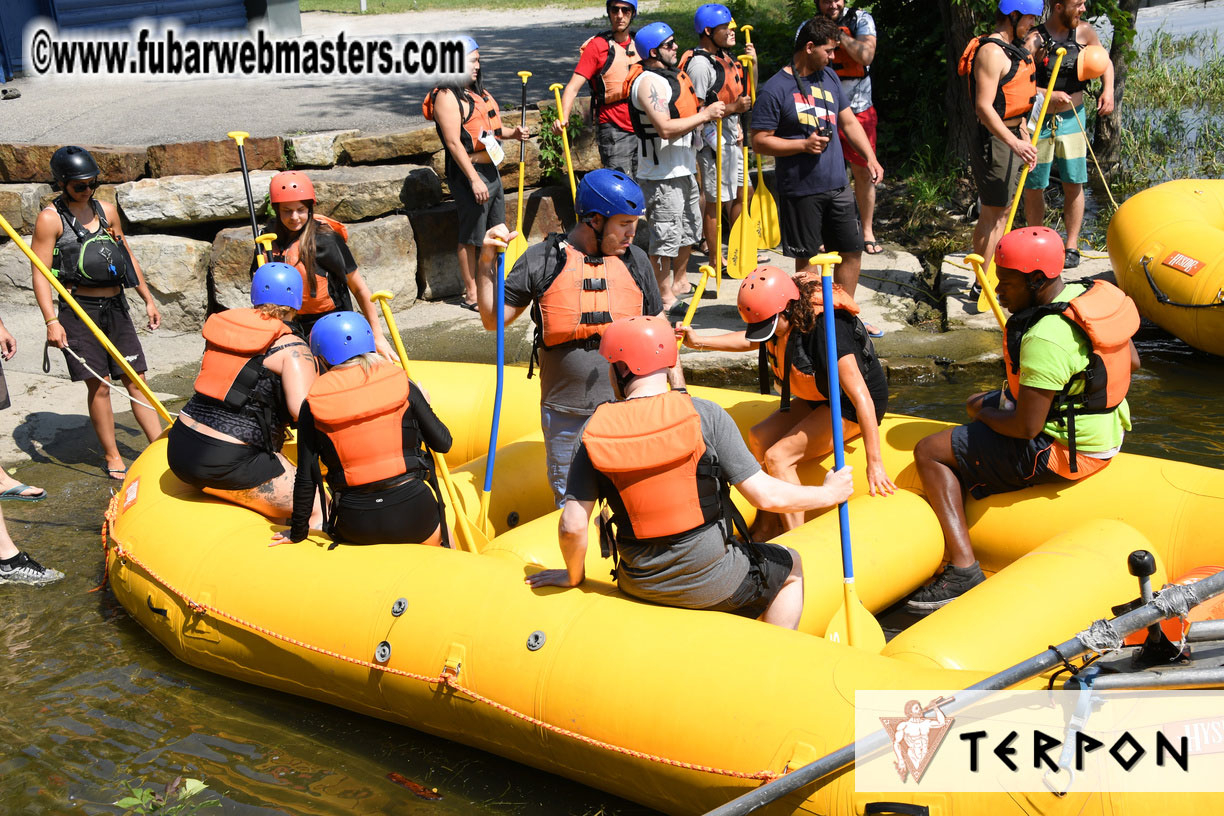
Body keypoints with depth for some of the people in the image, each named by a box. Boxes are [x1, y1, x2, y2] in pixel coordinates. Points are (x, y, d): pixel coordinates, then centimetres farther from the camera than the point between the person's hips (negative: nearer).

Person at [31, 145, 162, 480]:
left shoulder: (107, 210, 12)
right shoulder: (50, 219, -5)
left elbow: (127, 256, 21)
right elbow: (39, 272, -9)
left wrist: (148, 299, 19)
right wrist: (51, 321, -18)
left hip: (116, 307, 5)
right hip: (78, 310, -5)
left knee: (136, 381, 5)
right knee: (98, 387, -3)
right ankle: (111, 458, 9)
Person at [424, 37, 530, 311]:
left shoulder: (477, 91, 15)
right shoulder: (447, 96, -14)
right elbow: (454, 142, -20)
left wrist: (512, 133, 9)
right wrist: (474, 180, -23)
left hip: (491, 169, 9)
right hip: (469, 174, -9)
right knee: (470, 237, -1)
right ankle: (471, 294, 7)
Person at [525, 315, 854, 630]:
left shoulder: (596, 434, -9)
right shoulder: (704, 414, -15)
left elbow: (572, 526, -12)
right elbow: (765, 496, -14)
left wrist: (574, 576, 8)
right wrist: (828, 493, 3)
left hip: (638, 584, 3)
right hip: (708, 582, -3)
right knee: (791, 567, 25)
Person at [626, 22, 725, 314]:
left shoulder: (673, 73, 14)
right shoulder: (648, 82, -18)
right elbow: (665, 128, -27)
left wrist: (704, 113, 11)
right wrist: (704, 115, -21)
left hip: (684, 167, 10)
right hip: (661, 174, -10)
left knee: (689, 228, 21)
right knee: (665, 236, -5)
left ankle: (679, 281, 36)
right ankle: (665, 296, 3)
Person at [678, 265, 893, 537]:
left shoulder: (827, 331, -34)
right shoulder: (785, 321, -8)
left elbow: (861, 397, -35)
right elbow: (751, 340, 16)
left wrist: (874, 461, -35)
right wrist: (699, 341, 7)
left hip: (850, 409, -9)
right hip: (819, 400, 9)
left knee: (778, 457, -19)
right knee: (759, 438, 0)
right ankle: (767, 526, 6)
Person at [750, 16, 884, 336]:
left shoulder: (829, 77, 9)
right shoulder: (774, 90, -12)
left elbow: (849, 121, 16)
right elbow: (760, 141, -12)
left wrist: (871, 157, 5)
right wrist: (803, 144, -20)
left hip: (837, 186, 7)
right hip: (801, 190, -6)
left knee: (852, 250, 11)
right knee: (806, 260, 4)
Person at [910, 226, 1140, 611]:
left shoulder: (1045, 339, -30)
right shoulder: (1093, 294, -1)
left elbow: (1026, 428, -28)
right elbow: (1131, 361, 13)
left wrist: (984, 412, -8)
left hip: (1060, 454, -10)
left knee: (930, 452, -7)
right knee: (982, 403, 30)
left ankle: (964, 568, -13)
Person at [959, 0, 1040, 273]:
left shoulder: (1012, 49, 15)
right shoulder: (991, 52, -18)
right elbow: (983, 107, -27)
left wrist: (1024, 137, 23)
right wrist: (1014, 142, -35)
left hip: (1011, 137, 10)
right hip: (994, 140, -10)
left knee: (1004, 210, 15)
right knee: (992, 213, -7)